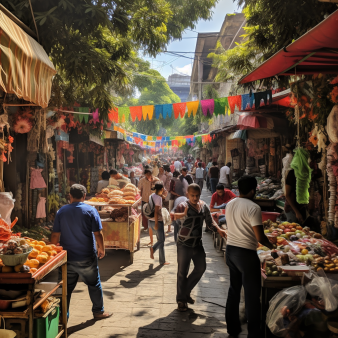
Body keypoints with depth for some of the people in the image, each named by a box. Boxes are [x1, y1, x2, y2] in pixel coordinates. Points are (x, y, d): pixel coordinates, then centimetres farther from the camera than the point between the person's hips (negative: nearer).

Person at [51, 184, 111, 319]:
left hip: (67, 258, 2)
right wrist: (101, 249, 6)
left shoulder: (61, 211, -2)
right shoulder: (91, 211, -8)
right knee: (94, 284, 14)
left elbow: (55, 235, -1)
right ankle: (98, 311, 25)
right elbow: (98, 233, -9)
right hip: (87, 258, -2)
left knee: (66, 287, 12)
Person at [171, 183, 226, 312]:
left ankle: (186, 291, 32)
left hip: (198, 244, 6)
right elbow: (172, 216, -36)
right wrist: (182, 214, -58)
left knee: (201, 268, 12)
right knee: (182, 272, 2)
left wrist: (219, 230, -10)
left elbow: (210, 222, 9)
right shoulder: (183, 206, -17)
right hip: (184, 244, -6)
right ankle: (181, 299, 18)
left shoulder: (204, 206, 1)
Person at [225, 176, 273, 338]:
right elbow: (260, 237, -19)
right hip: (246, 253, -7)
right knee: (252, 294, 4)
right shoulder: (253, 208, -17)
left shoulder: (230, 204, 5)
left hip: (230, 249, 7)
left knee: (234, 290, 19)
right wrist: (270, 245, -1)